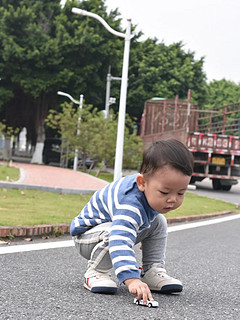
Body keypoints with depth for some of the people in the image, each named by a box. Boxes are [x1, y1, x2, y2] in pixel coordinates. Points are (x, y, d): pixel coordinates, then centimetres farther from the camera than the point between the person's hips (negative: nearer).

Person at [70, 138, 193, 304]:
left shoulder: (154, 189, -15)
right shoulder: (130, 205, -44)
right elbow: (120, 242, -59)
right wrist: (132, 280, -70)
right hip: (88, 233, -9)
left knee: (159, 223, -2)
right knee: (116, 233, -38)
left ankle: (153, 271, 1)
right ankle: (96, 272, -17)